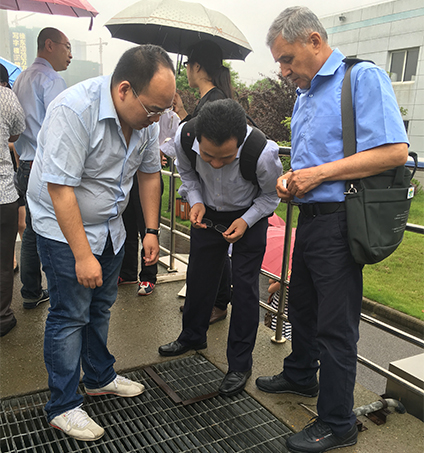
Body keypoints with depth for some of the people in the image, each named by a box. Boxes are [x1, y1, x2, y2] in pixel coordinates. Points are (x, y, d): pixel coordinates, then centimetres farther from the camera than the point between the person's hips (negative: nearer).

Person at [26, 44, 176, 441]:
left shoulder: (146, 116, -6)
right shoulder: (74, 110, -28)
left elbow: (149, 173, 6)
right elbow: (60, 188, -28)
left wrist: (151, 230, 4)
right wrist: (82, 255, -27)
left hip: (109, 226, 7)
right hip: (63, 227, -6)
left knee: (100, 308, 16)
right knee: (70, 316, -1)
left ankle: (100, 378, 35)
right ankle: (62, 407, 15)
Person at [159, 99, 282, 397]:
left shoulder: (263, 154, -37)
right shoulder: (184, 138, -28)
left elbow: (271, 195, -14)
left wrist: (246, 221, -26)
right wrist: (196, 201, -19)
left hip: (249, 216, -3)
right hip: (207, 212, 4)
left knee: (245, 285, -4)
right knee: (199, 275, 14)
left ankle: (240, 364, 13)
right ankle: (193, 337, 40)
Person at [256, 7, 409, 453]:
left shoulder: (363, 77, -9)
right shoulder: (304, 95, 17)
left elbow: (395, 150, -19)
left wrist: (319, 173, -20)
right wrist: (291, 177, 4)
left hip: (339, 221, -9)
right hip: (309, 217, 9)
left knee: (335, 325, 0)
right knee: (301, 306, 22)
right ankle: (301, 376, 44)